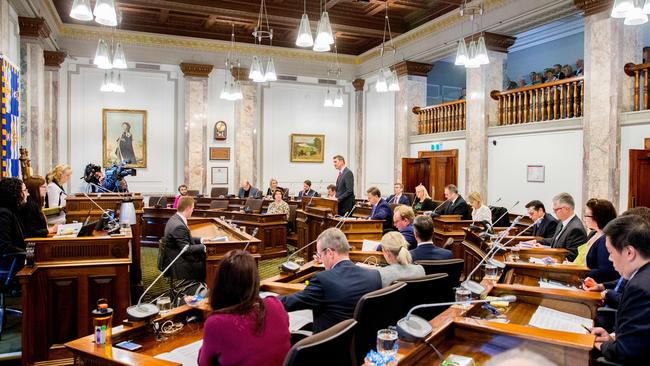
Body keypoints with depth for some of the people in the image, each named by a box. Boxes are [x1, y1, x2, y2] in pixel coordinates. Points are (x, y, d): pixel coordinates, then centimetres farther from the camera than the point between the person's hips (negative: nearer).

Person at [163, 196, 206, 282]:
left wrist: (200, 240, 11)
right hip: (179, 265, -10)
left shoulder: (175, 218, 4)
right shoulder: (179, 226, -26)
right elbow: (186, 249, -24)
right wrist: (203, 247, -13)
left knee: (205, 257, 8)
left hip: (176, 258, 10)